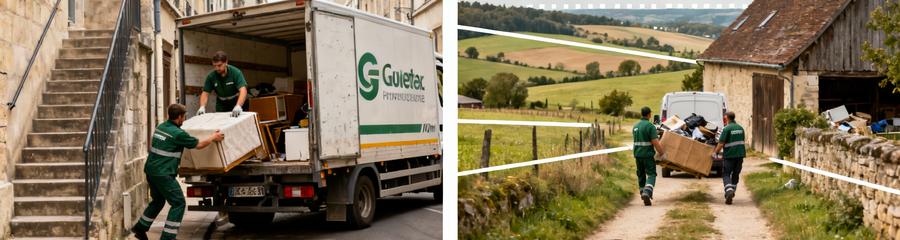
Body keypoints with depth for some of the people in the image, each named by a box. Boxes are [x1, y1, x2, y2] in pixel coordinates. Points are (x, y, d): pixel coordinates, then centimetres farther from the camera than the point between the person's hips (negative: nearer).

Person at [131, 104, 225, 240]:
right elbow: (198, 145, -4)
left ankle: (140, 228, 34)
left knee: (158, 200, 26)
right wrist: (214, 138, 11)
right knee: (178, 203, -1)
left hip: (151, 170, 9)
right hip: (163, 174, -9)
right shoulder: (177, 133, -15)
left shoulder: (161, 127, 11)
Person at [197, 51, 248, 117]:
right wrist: (202, 107, -29)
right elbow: (205, 93, -9)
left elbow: (243, 90, -35)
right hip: (221, 104, 3)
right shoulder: (211, 76, -13)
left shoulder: (235, 72, -23)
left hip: (236, 103, -3)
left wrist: (238, 106, -52)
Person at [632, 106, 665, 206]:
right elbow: (655, 142, -17)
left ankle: (643, 193, 21)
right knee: (651, 174, -3)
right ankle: (646, 193, -23)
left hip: (637, 154, 6)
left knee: (641, 175, 16)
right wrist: (662, 153, -8)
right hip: (647, 154, -6)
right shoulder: (650, 126, -12)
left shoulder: (635, 126, 11)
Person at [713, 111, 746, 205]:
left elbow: (721, 143, -13)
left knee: (726, 174, 1)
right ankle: (732, 192, 23)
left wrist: (715, 152, -2)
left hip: (729, 155, -6)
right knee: (735, 174, 16)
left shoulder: (727, 129, -12)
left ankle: (729, 191, -19)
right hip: (740, 154, 6)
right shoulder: (740, 128, 9)